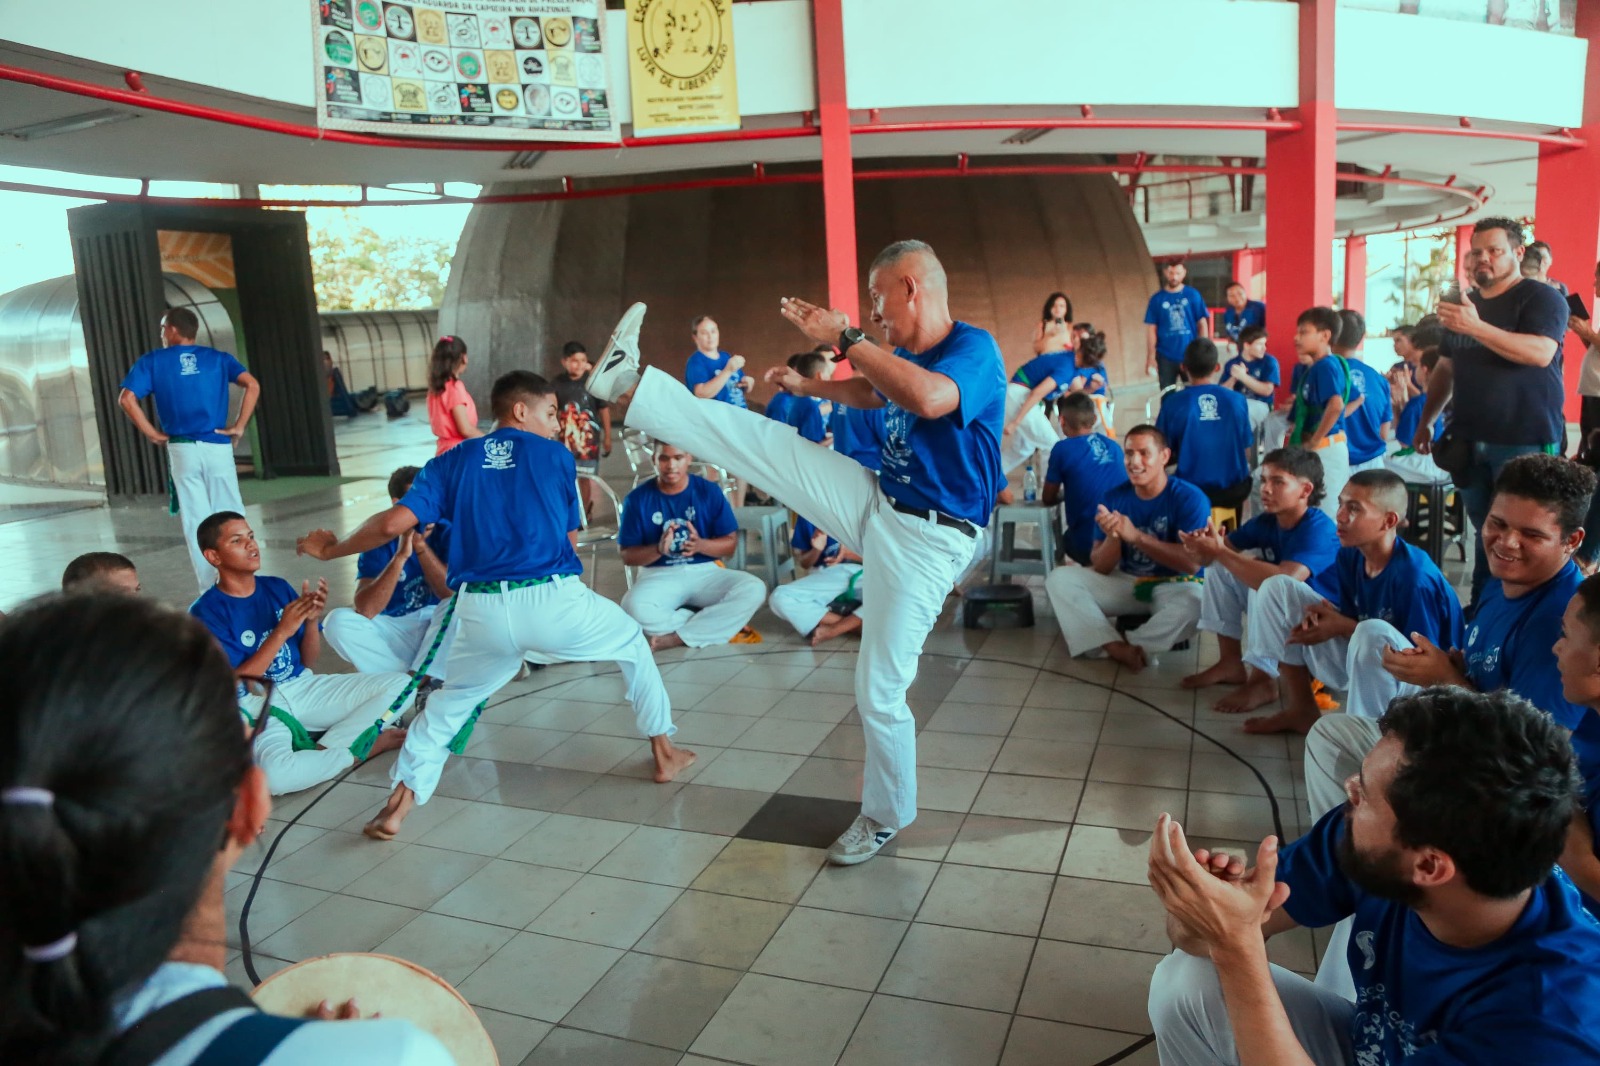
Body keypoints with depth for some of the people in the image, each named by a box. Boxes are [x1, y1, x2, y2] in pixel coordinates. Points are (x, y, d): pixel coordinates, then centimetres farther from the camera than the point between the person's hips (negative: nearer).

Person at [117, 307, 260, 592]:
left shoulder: (152, 361, 6)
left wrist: (151, 433, 2)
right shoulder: (218, 358, 9)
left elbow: (126, 398, -6)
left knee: (196, 522, 4)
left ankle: (211, 589, 6)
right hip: (219, 447, 1)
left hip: (182, 449, -1)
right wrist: (239, 426, -3)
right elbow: (253, 385, -6)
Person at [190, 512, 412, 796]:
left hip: (303, 688, 5)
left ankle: (324, 748, -18)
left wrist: (311, 620, -10)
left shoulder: (278, 588, 7)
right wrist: (282, 632, -20)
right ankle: (362, 746, -14)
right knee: (274, 774, -38)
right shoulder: (206, 613, -8)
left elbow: (309, 661, 10)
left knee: (401, 685, -11)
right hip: (256, 708, -5)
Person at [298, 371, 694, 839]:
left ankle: (397, 807, 21)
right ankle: (663, 754, 32)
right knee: (633, 642, 27)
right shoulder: (557, 456, 9)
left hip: (481, 613, 2)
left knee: (449, 701, 29)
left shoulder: (453, 462, 12)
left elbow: (393, 523, 2)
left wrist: (331, 550, 17)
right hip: (554, 600, -2)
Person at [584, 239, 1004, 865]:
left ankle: (886, 816, 21)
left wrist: (846, 338, -33)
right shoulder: (905, 356, 8)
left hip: (925, 541, -7)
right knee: (757, 438, 1)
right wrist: (809, 387, 35)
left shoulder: (974, 349, -18)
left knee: (879, 690, -2)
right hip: (876, 505, 7)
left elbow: (928, 399, -41)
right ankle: (631, 384, 10)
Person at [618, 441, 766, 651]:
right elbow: (627, 556, -1)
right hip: (659, 576, -2)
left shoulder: (709, 492, -1)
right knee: (634, 608, -35)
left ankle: (678, 637, -22)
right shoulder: (638, 498, -3)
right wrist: (659, 549, -22)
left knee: (754, 589, -26)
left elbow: (731, 544, 1)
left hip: (705, 571, 2)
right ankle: (719, 623, -18)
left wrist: (701, 545, -20)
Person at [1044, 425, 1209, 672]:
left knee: (1194, 601, -38)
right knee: (1059, 578, -15)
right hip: (1125, 581, 4)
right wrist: (1113, 537, -28)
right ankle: (1119, 647, -29)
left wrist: (1136, 536, -31)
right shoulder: (1113, 498, -3)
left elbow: (1192, 563, -24)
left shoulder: (1189, 498, -13)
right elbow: (1101, 568, -5)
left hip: (1173, 585, -4)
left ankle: (1119, 648, -19)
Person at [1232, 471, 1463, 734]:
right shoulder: (1349, 555, -4)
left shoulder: (1415, 577, -26)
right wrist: (1324, 614, -17)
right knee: (1278, 588, 0)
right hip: (1362, 660, 8)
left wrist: (1343, 628, -23)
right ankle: (1300, 708, 5)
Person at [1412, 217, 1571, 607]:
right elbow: (1445, 369, 21)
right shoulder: (1463, 306, 15)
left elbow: (1540, 353, -24)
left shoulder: (1541, 298, -6)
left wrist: (1477, 327, -33)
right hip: (1469, 441, 6)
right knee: (1484, 532, 14)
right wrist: (1426, 421, 15)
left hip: (1525, 442, -6)